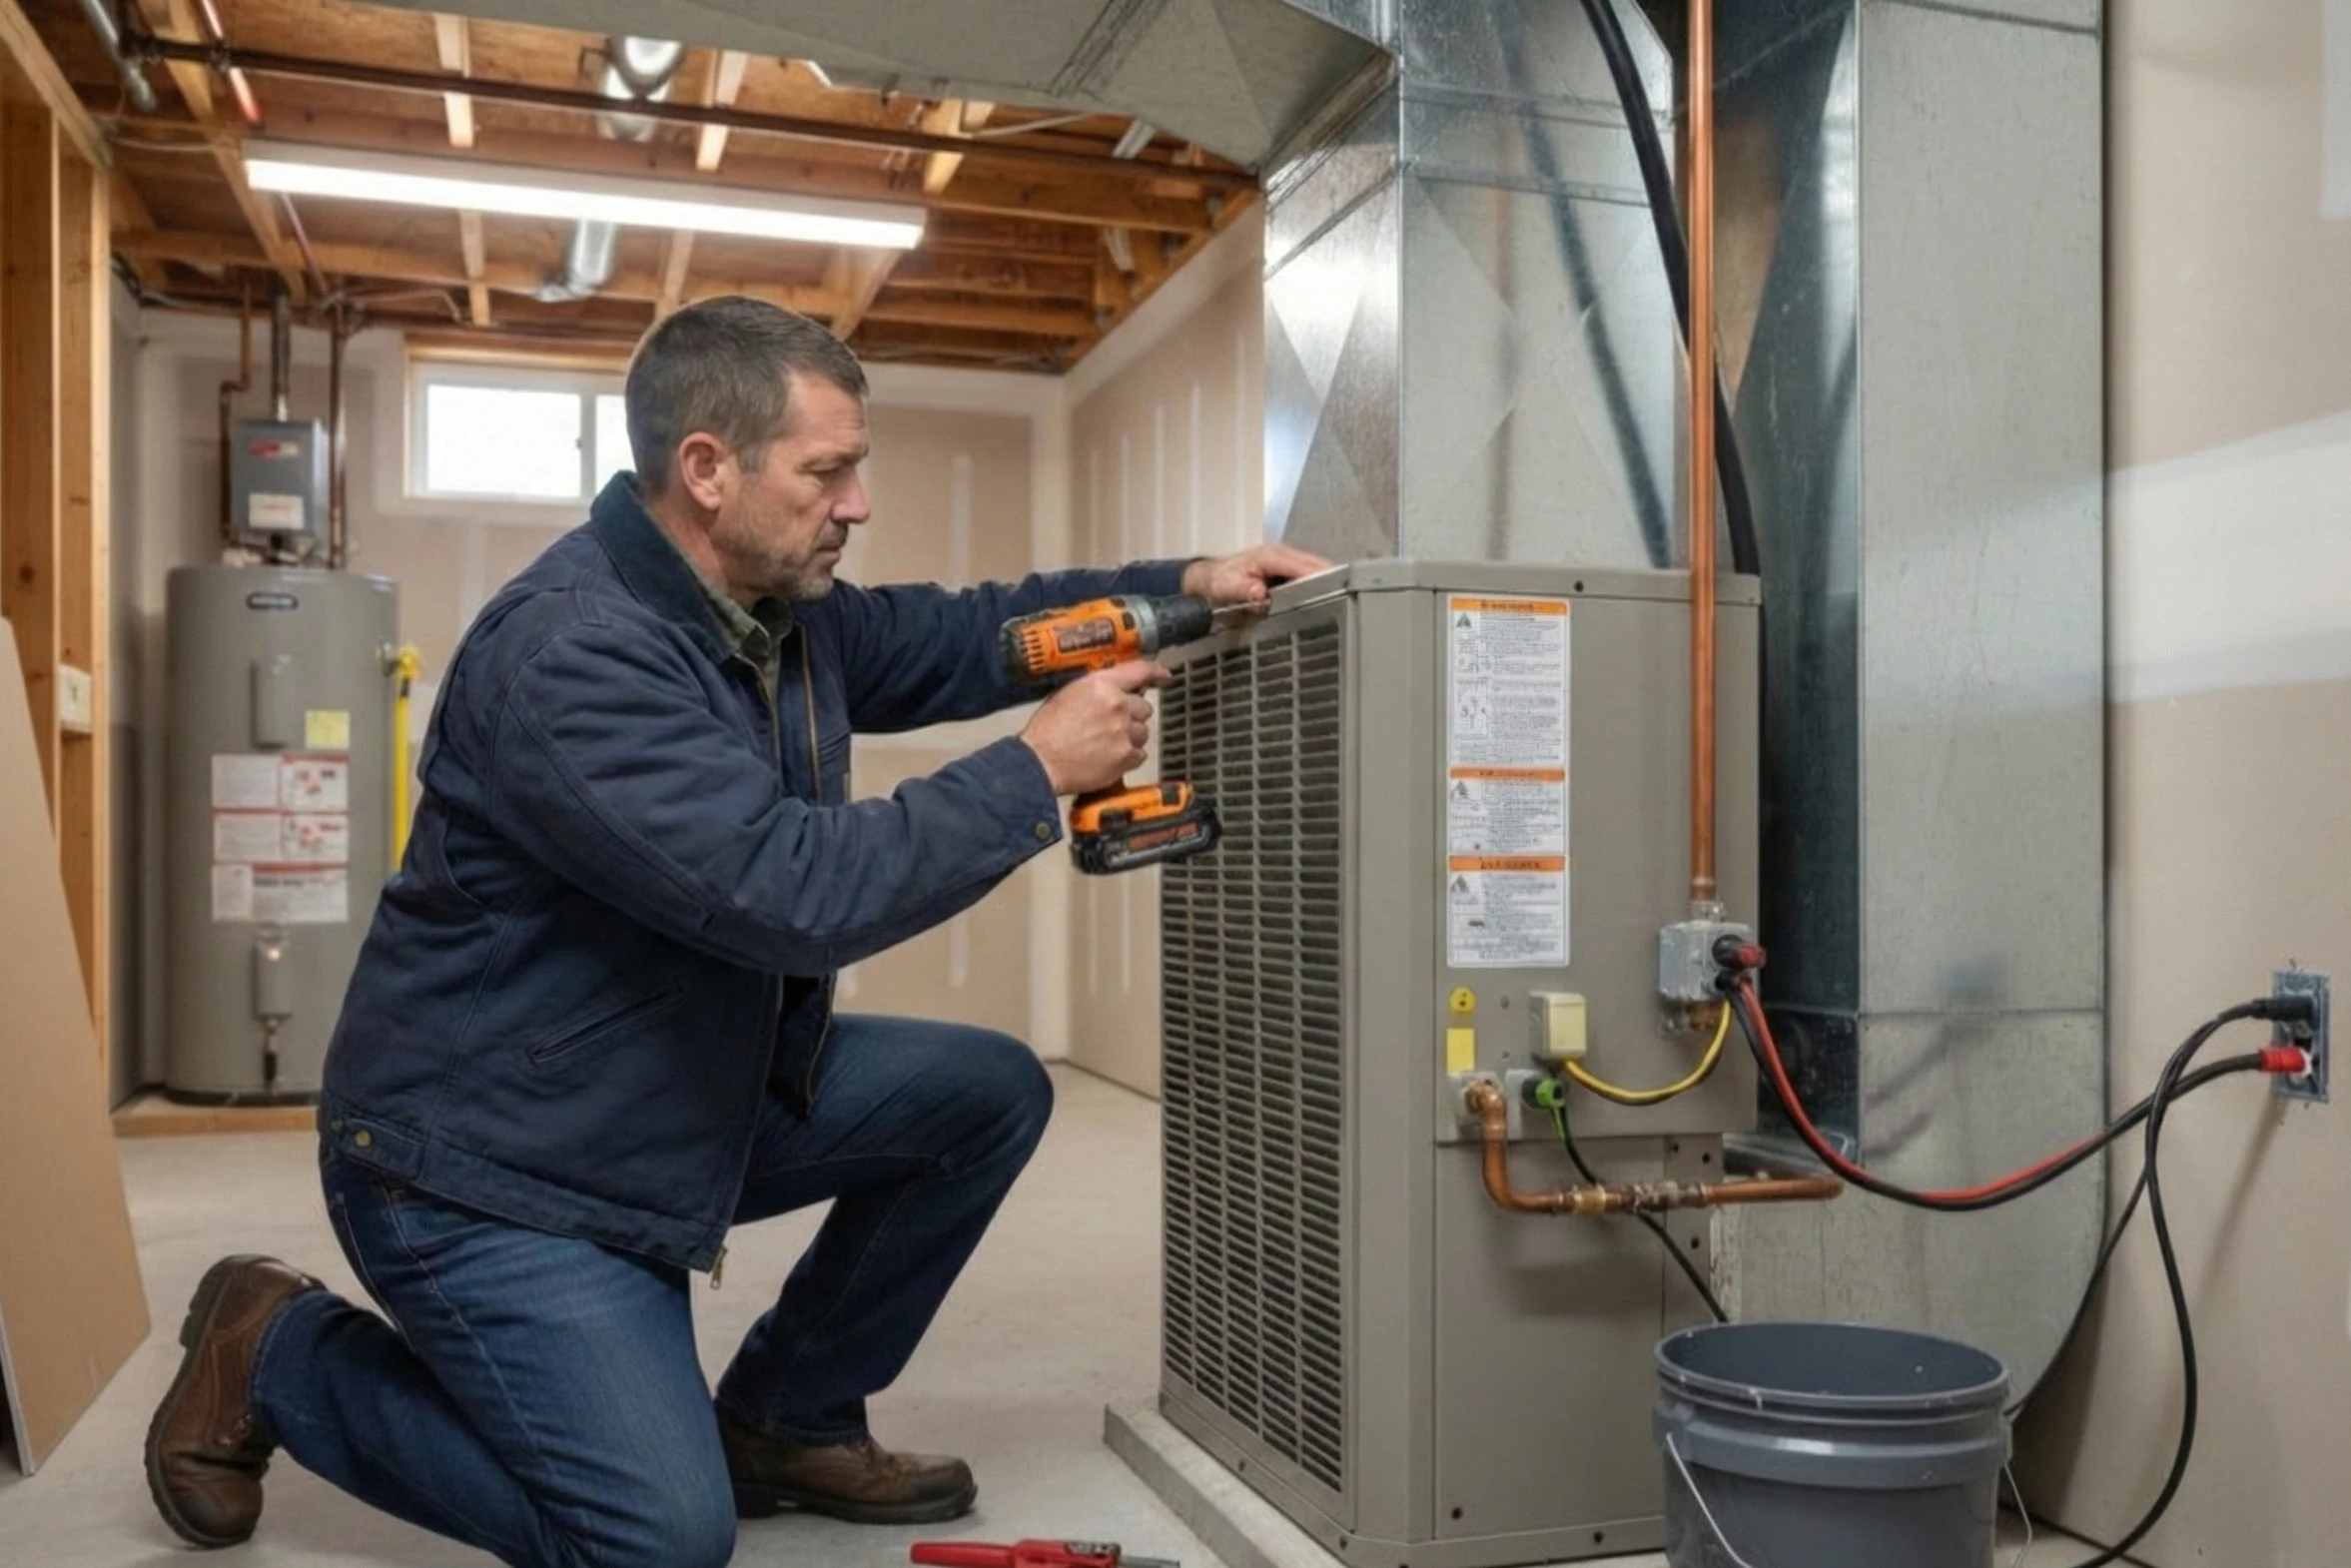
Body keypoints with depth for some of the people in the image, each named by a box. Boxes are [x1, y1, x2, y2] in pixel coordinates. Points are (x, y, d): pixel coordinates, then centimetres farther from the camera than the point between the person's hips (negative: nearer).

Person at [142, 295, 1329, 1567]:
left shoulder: (773, 608, 0)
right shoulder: (569, 653, -29)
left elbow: (954, 637, 12)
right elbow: (794, 895, -35)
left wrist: (1181, 588, -1)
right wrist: (1040, 771, -26)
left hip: (695, 1087, 9)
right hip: (487, 1161, -9)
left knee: (987, 1093, 2)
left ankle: (784, 1418, 17)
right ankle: (275, 1353, 8)